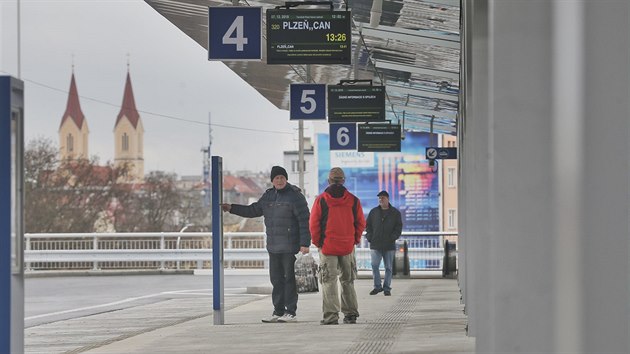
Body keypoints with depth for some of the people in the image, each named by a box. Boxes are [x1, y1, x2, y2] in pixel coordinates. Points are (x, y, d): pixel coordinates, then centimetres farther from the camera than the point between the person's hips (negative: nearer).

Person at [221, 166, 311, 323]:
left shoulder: (295, 196, -9)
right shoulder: (268, 195, 12)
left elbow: (304, 220, -13)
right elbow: (253, 210, 23)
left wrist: (304, 243, -18)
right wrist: (231, 208, 17)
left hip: (290, 246, -7)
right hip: (273, 246, 7)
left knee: (289, 279, -6)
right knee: (276, 279, 10)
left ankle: (291, 313, -2)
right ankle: (278, 312, 16)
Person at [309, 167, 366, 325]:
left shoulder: (321, 200, -7)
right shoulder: (353, 200, 0)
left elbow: (313, 224, -6)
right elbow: (361, 223, 4)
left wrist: (318, 242, 5)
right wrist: (355, 240, 15)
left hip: (327, 247, -3)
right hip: (348, 247, 3)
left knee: (329, 281, -1)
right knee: (348, 281, 15)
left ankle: (331, 316, -8)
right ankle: (350, 314, 18)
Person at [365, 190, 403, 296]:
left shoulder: (395, 213, 5)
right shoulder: (374, 212, 10)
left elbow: (398, 227, 4)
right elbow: (367, 226, 13)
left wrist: (393, 237, -10)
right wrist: (369, 237, -2)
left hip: (389, 246, -1)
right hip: (375, 245, 1)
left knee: (388, 268, 2)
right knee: (374, 266, -5)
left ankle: (387, 288, 9)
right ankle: (377, 286, 7)